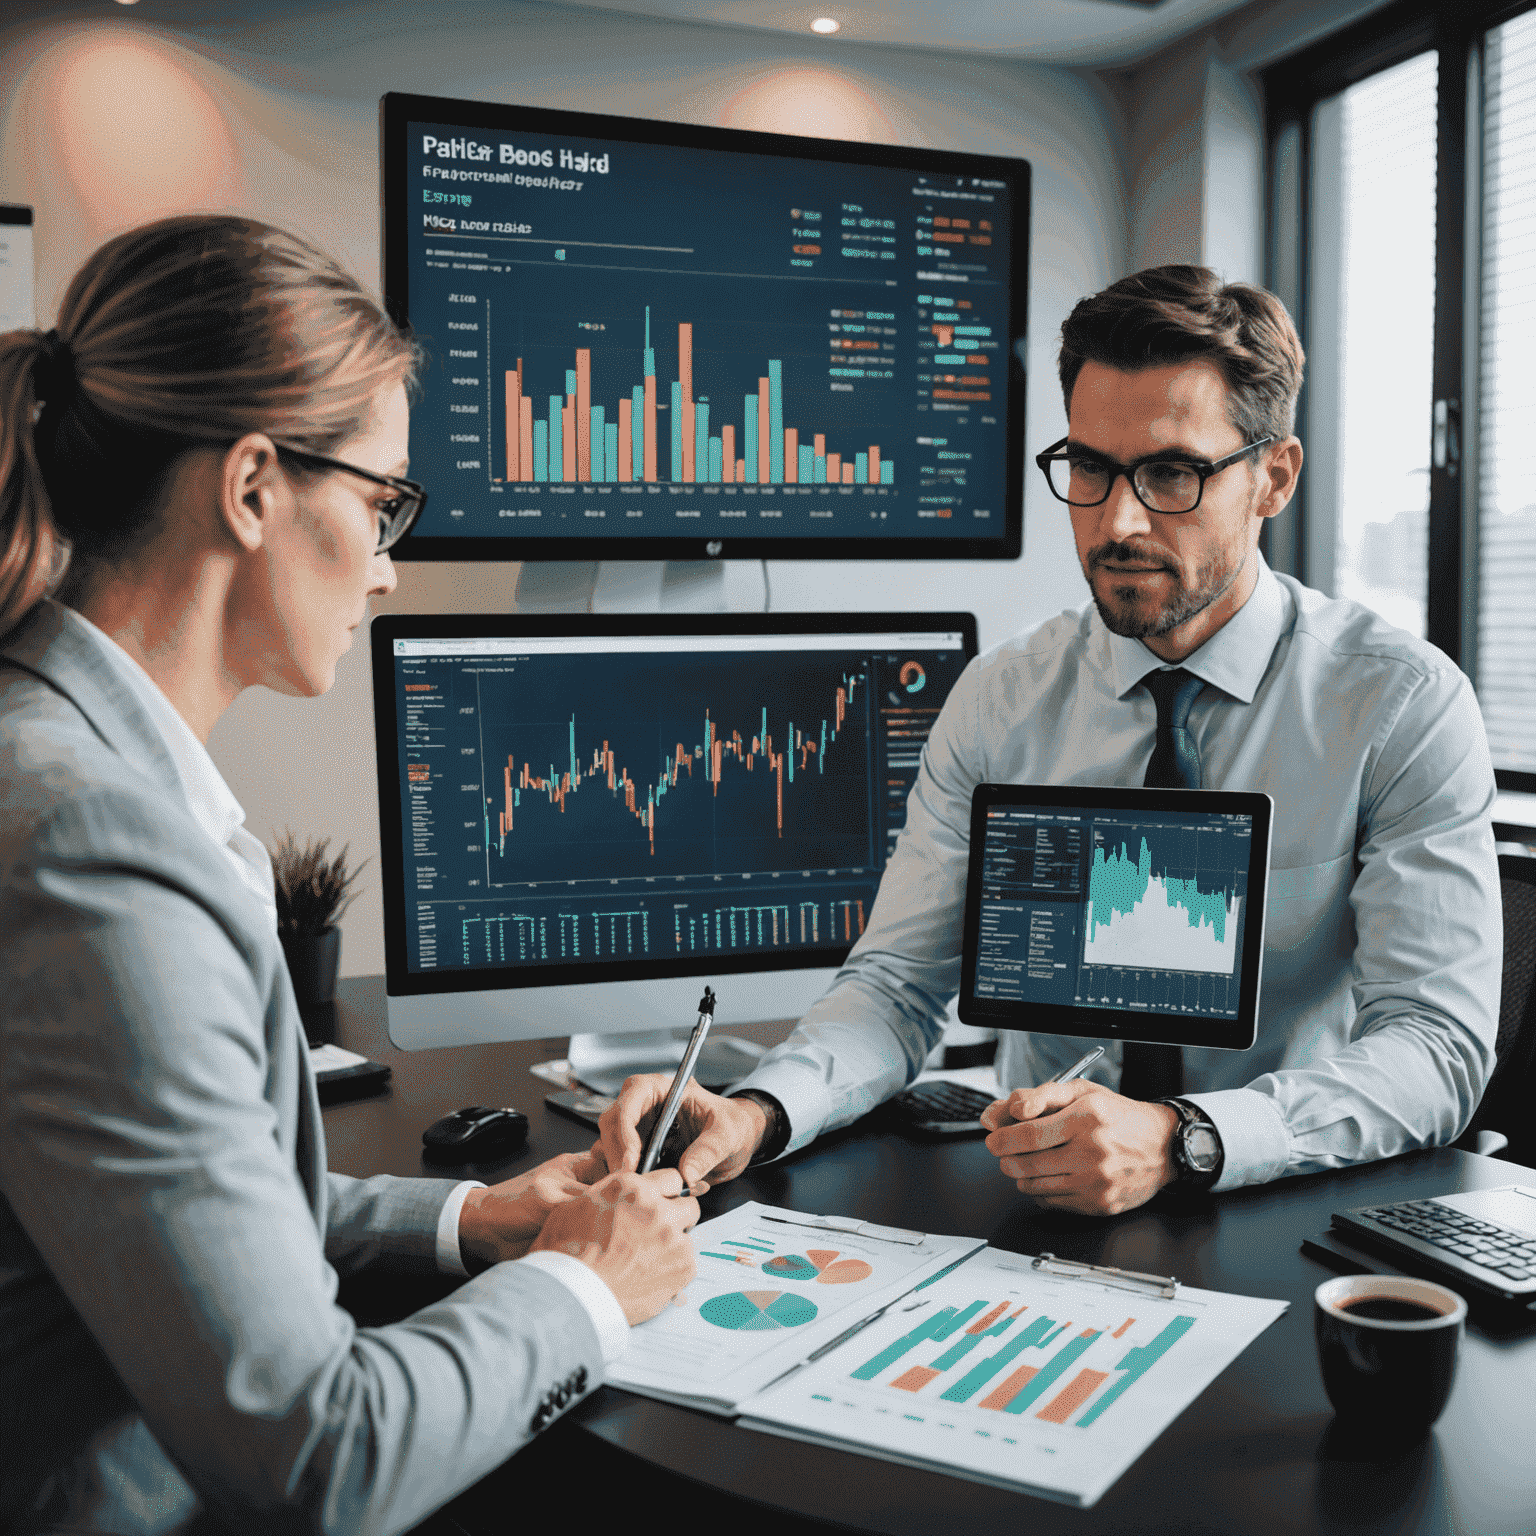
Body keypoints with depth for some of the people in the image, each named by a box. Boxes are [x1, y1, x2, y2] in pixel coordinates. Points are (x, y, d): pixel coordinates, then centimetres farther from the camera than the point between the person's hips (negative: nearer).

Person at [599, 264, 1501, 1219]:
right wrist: (757, 1114, -23)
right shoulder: (1000, 704, 0)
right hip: (1034, 1220, 2)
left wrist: (1178, 1141, -32)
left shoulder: (1405, 705, -8)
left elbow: (1439, 1045, -14)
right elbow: (899, 981, -2)